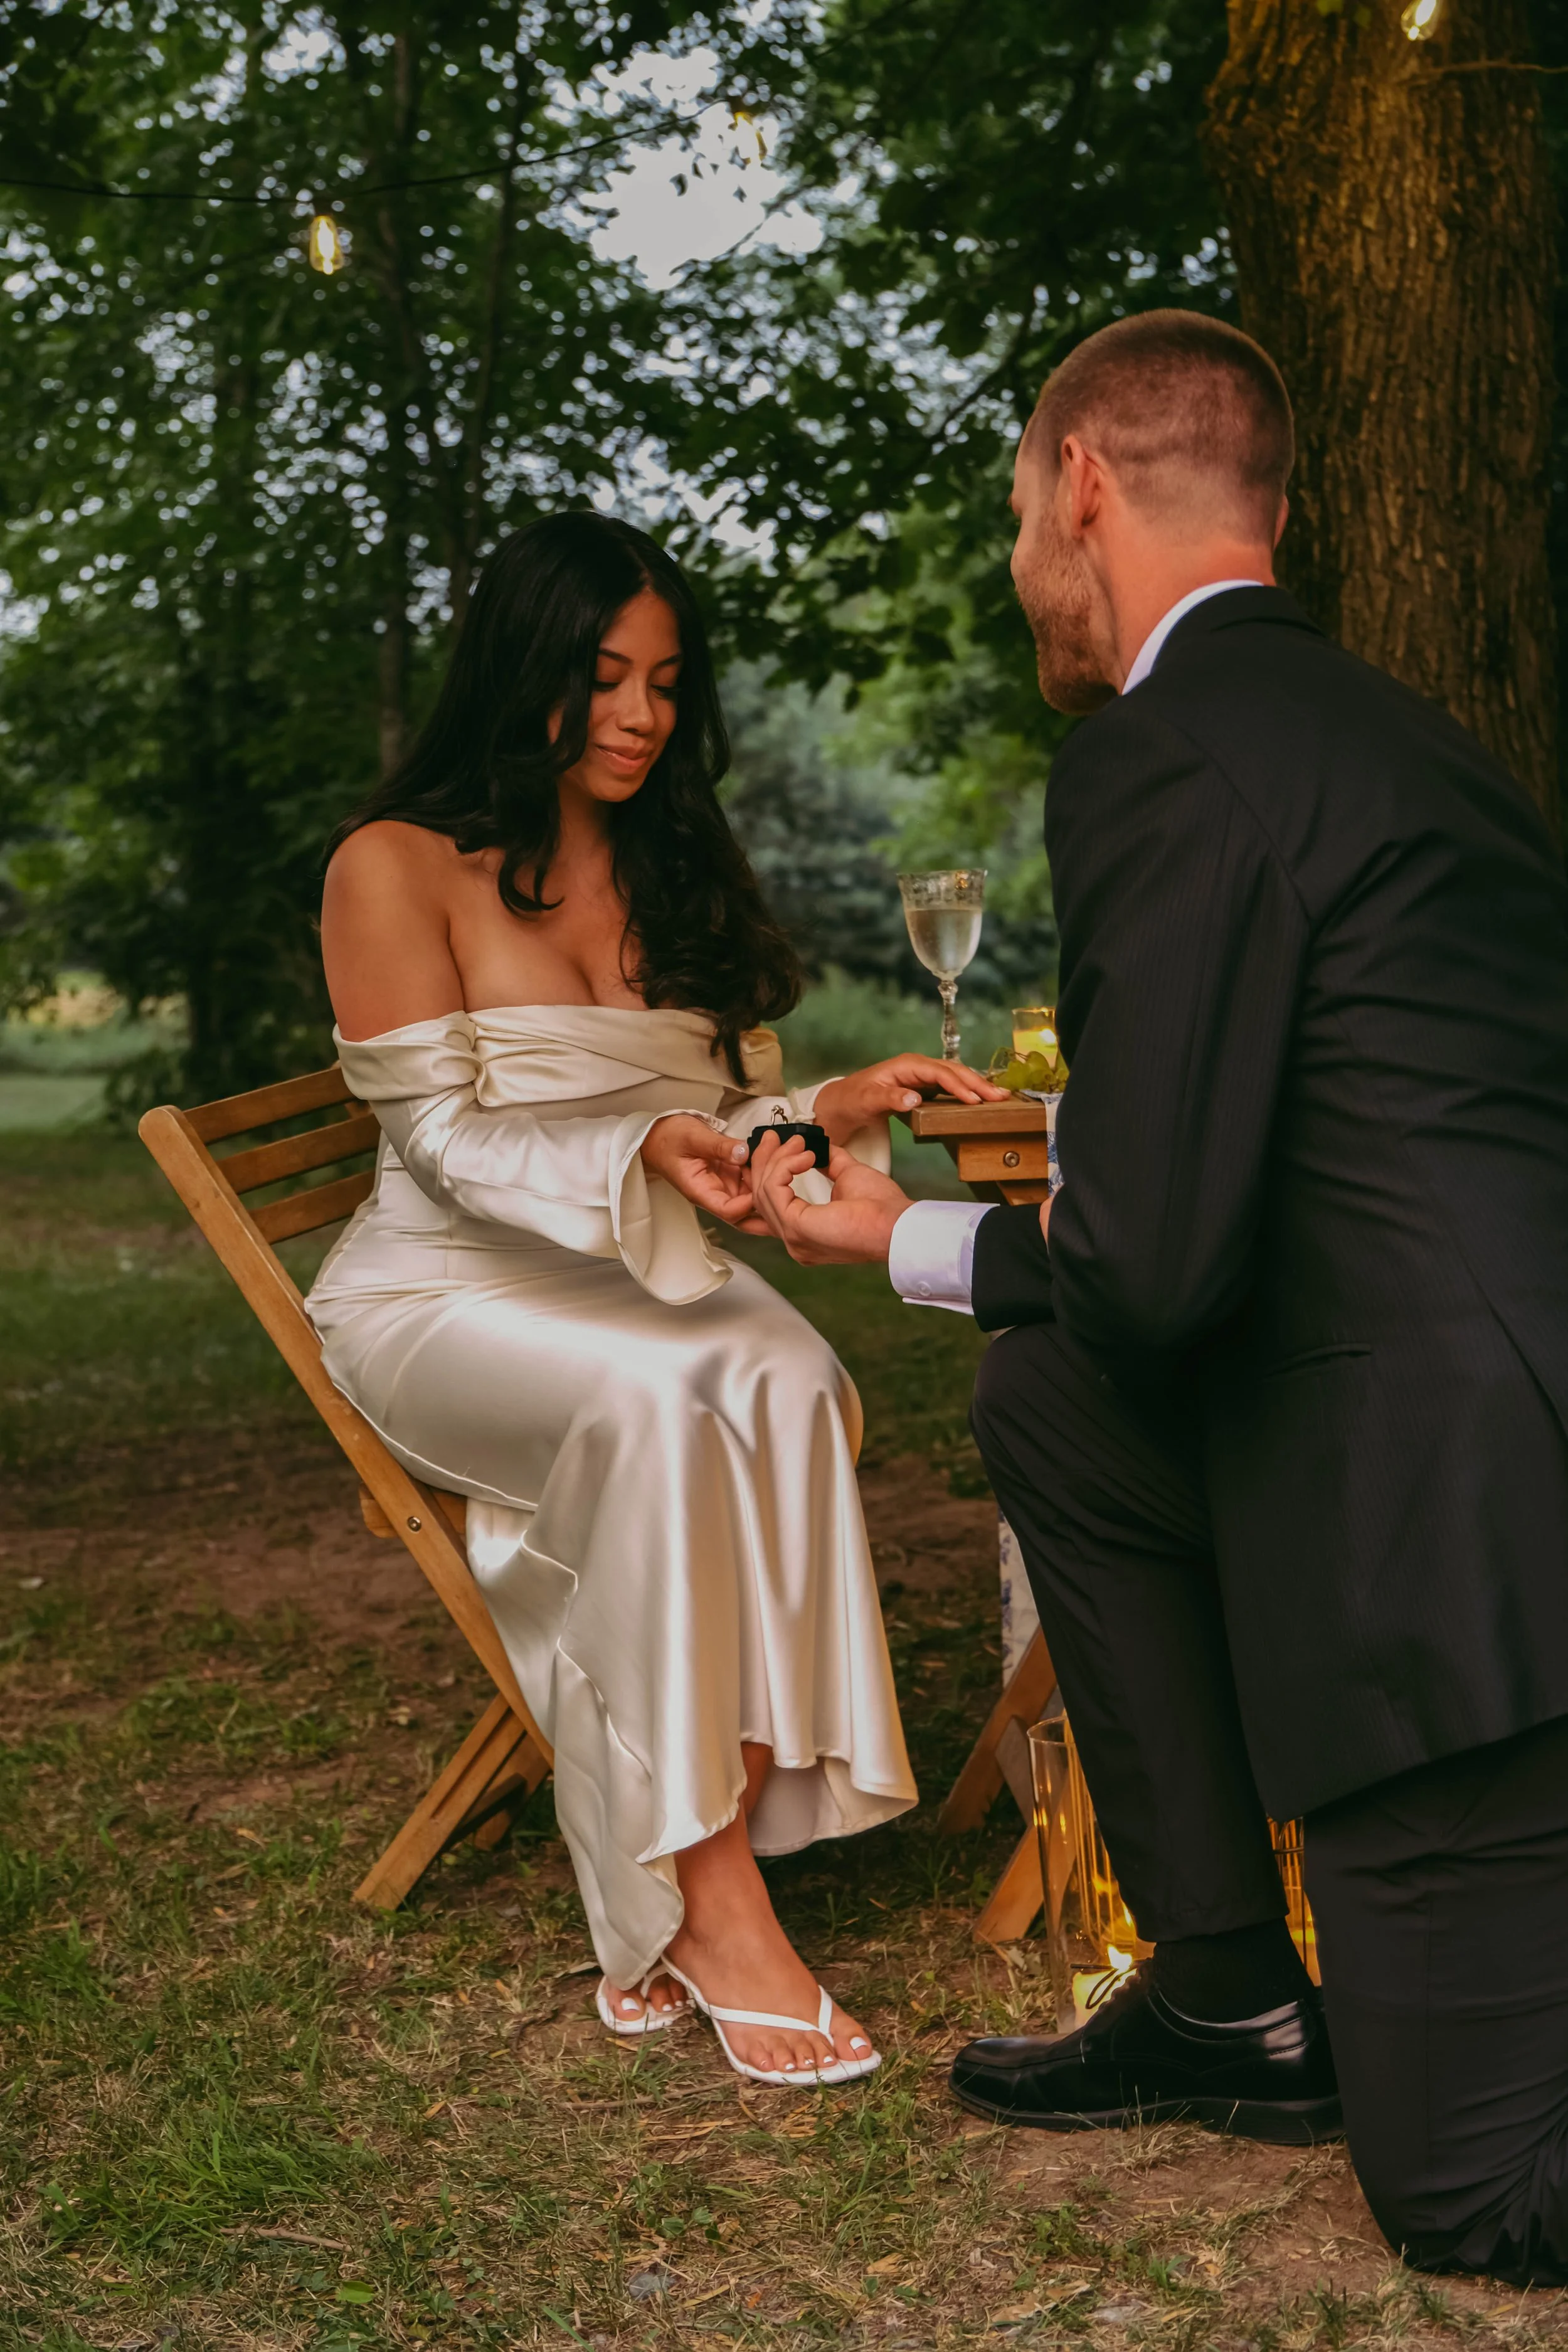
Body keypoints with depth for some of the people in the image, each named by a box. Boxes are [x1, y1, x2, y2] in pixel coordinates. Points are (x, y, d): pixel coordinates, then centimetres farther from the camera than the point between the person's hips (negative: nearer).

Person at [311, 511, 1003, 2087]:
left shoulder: (679, 867, 15)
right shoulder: (396, 867, -4)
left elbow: (728, 1114, 14)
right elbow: (446, 1143, -11)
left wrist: (833, 1112, -9)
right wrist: (647, 1156, -29)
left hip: (649, 1283, 5)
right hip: (444, 1294, -4)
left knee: (789, 1381, -30)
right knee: (661, 1401, -36)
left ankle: (685, 1888, -29)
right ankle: (712, 1904, -30)